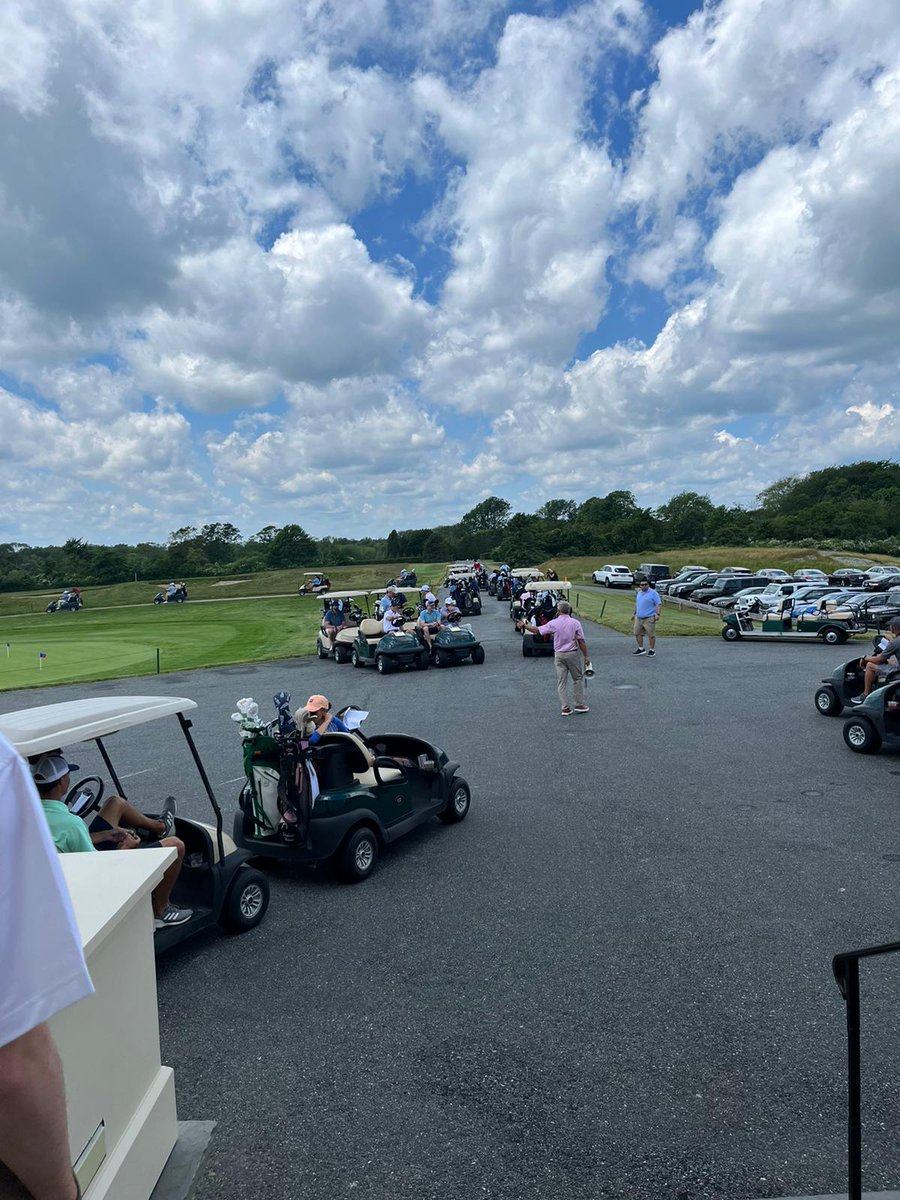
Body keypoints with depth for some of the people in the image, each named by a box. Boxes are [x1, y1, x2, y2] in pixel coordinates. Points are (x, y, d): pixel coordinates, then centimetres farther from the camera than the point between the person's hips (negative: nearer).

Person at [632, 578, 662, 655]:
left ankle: (652, 650, 10)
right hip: (638, 618, 7)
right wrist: (634, 613, 25)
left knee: (651, 635, -2)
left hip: (649, 618, -7)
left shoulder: (653, 593, -7)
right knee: (637, 633, 7)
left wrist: (657, 614, -21)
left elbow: (659, 604, -11)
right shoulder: (639, 593, 15)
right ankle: (641, 649, 19)